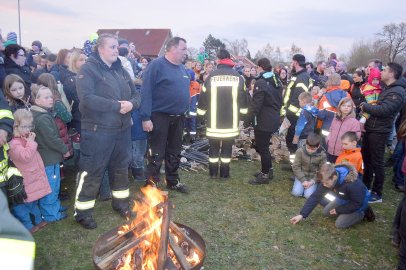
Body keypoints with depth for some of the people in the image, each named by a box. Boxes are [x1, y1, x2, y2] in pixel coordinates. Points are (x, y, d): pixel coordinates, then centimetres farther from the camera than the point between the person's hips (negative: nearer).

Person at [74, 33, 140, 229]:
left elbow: (135, 94, 12)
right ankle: (82, 212, 17)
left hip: (122, 129, 7)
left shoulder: (120, 70, 12)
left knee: (120, 167, 19)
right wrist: (117, 106, -21)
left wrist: (131, 104, -12)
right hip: (97, 131, -7)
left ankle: (121, 202, 37)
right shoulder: (88, 69, -9)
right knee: (92, 171, 2)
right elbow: (87, 98, -23)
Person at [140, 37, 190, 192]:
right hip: (160, 116, -7)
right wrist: (146, 117, -21)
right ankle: (152, 184, 13)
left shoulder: (182, 68, 11)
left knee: (174, 152, 16)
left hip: (178, 117, 7)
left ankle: (173, 181, 30)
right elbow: (146, 92, -17)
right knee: (157, 153, 1)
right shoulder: (156, 65, -11)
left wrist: (186, 110, 14)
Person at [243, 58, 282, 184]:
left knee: (262, 148, 2)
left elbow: (255, 105, -21)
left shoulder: (260, 83, -18)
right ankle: (268, 170, 31)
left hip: (263, 121, -9)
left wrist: (247, 121, -15)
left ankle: (265, 175, 12)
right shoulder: (277, 81, 9)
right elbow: (279, 101, 16)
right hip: (273, 120, 9)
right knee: (264, 146, 21)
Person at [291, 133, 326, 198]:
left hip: (314, 177, -1)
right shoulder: (300, 151, -16)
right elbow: (296, 167, -11)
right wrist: (303, 180, -17)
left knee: (308, 195, -18)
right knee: (296, 193, -16)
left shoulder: (322, 155, -15)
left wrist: (313, 181, -18)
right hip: (301, 175, 1)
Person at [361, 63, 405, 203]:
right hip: (371, 128, 9)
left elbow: (383, 110, -26)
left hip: (379, 132, -9)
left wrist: (366, 106, -13)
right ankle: (365, 186, 33)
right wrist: (367, 107, 3)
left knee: (376, 162, -1)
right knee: (366, 158, 18)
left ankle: (377, 193, 11)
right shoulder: (387, 88, 15)